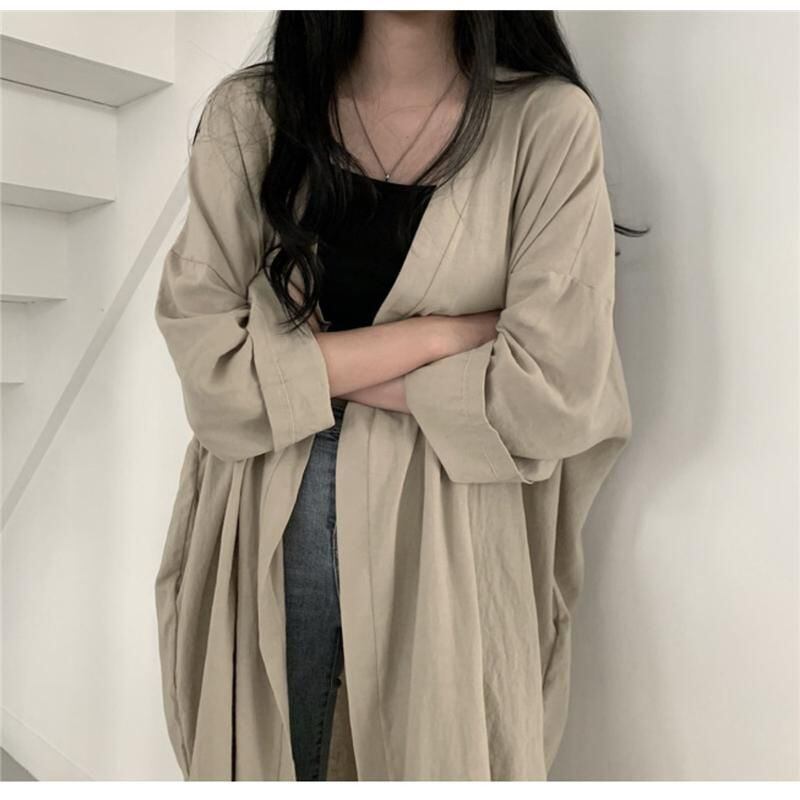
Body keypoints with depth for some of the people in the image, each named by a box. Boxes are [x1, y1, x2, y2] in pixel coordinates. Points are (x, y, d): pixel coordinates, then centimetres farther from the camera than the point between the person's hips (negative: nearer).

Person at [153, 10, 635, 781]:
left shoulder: (549, 121, -7)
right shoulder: (249, 112, -2)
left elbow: (551, 395, -14)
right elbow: (210, 363, -10)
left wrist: (302, 368, -11)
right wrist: (439, 333, -14)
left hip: (451, 540, -1)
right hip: (268, 529, 2)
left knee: (438, 757, 14)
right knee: (258, 760, 18)